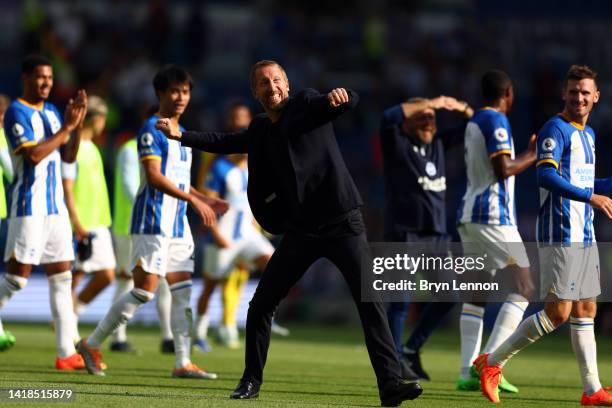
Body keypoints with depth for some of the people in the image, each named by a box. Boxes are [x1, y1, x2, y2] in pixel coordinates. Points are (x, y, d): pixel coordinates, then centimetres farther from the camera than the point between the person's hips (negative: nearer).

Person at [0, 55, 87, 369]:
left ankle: (66, 353, 4)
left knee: (62, 278, 4)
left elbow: (69, 157, 14)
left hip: (55, 205, 8)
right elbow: (33, 155, -20)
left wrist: (77, 125, -1)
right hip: (29, 205, -8)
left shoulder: (51, 112, 14)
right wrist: (66, 127, -16)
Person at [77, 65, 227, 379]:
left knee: (182, 291, 3)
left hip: (178, 223, 9)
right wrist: (194, 200, -24)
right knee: (145, 290, -10)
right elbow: (154, 176, -20)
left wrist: (207, 201, 13)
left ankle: (183, 362, 4)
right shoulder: (151, 129, -10)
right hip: (153, 222, -9)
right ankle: (92, 344, 0)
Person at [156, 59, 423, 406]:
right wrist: (181, 136, 21)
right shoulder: (261, 129, 13)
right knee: (260, 305, 5)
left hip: (343, 222, -5)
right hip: (300, 230, 5)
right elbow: (226, 142, 28)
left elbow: (351, 102, -18)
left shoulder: (307, 103, -2)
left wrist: (339, 97, -41)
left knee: (370, 302, -15)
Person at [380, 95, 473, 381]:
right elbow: (389, 117, -24)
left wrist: (461, 108, 2)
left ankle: (412, 349, 17)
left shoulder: (438, 144, 14)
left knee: (447, 295, 4)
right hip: (404, 233, -7)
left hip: (436, 234, 7)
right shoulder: (396, 143, -3)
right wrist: (430, 104, -20)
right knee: (401, 299, -6)